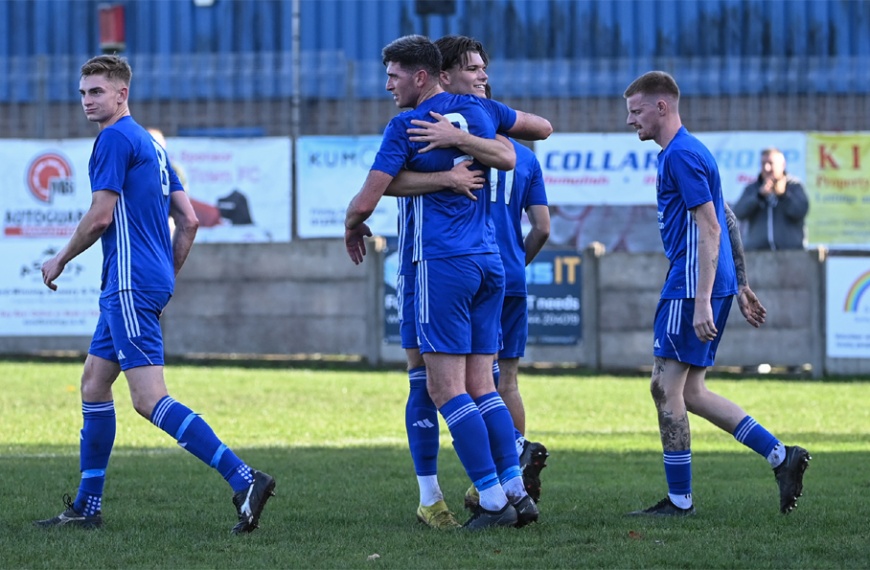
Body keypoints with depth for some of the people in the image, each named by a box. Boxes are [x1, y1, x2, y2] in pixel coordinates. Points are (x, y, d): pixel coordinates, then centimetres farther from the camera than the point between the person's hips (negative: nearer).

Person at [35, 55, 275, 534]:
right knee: (94, 382, 16)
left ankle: (244, 479, -24)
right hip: (146, 283, 10)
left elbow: (99, 216, -15)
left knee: (149, 399, -15)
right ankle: (86, 507, 19)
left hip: (130, 286, -10)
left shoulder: (115, 139, -10)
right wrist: (166, 279, 22)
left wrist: (60, 260, 0)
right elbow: (188, 220, 18)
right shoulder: (149, 144, 19)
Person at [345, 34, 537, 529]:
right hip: (490, 262, 7)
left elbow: (367, 200, -8)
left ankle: (493, 501, -12)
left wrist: (352, 228, 13)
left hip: (443, 264, -7)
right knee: (481, 386, 10)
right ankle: (517, 492, 2)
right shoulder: (479, 110, 11)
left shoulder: (406, 126, -6)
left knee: (446, 387, -6)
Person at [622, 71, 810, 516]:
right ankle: (780, 456, 7)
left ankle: (679, 500, 0)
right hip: (707, 287, 10)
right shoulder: (687, 152, 19)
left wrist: (702, 303, -24)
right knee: (689, 391, 10)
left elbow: (710, 229, -20)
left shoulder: (681, 156, -13)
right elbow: (728, 223, 23)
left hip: (690, 289, -10)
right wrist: (741, 287, 25)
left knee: (666, 387, -4)